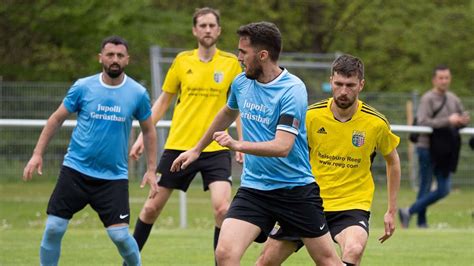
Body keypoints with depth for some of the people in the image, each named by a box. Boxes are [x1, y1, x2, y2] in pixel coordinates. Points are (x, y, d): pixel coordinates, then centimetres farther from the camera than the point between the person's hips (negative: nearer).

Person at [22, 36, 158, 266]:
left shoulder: (138, 93, -2)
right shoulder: (83, 87, -3)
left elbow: (148, 130, 12)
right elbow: (57, 119, 7)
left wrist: (151, 169, 6)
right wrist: (37, 154, 2)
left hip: (114, 176, -1)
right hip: (75, 169, 1)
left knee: (119, 234, -11)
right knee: (53, 229, -5)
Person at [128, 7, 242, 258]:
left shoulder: (230, 63, 1)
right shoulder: (182, 61, 3)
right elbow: (162, 101, 11)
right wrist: (142, 136, 7)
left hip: (215, 149, -1)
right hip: (178, 145, 1)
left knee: (223, 210, -18)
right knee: (151, 208, 7)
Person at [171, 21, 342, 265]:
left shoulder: (292, 90, -17)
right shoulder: (241, 83, 2)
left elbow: (282, 146, -27)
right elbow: (227, 114, 26)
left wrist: (237, 145, -38)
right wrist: (197, 149, 35)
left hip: (296, 188, -4)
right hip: (253, 188, 4)